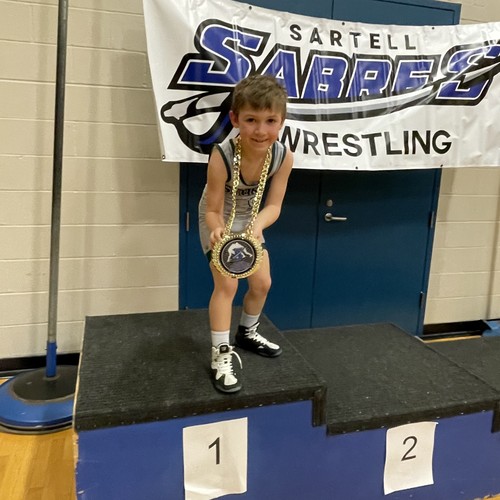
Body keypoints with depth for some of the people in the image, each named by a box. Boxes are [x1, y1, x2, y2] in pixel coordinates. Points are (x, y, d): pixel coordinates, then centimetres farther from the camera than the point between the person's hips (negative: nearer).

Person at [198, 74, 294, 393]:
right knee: (226, 283, -14)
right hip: (219, 221, -4)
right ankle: (222, 353, 1)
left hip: (249, 219, 5)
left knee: (262, 283, 10)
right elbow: (213, 211, -29)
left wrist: (257, 226, -45)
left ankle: (247, 333, 36)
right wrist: (218, 231, -51)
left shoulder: (284, 157, -27)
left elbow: (273, 205, -24)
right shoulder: (222, 156, -37)